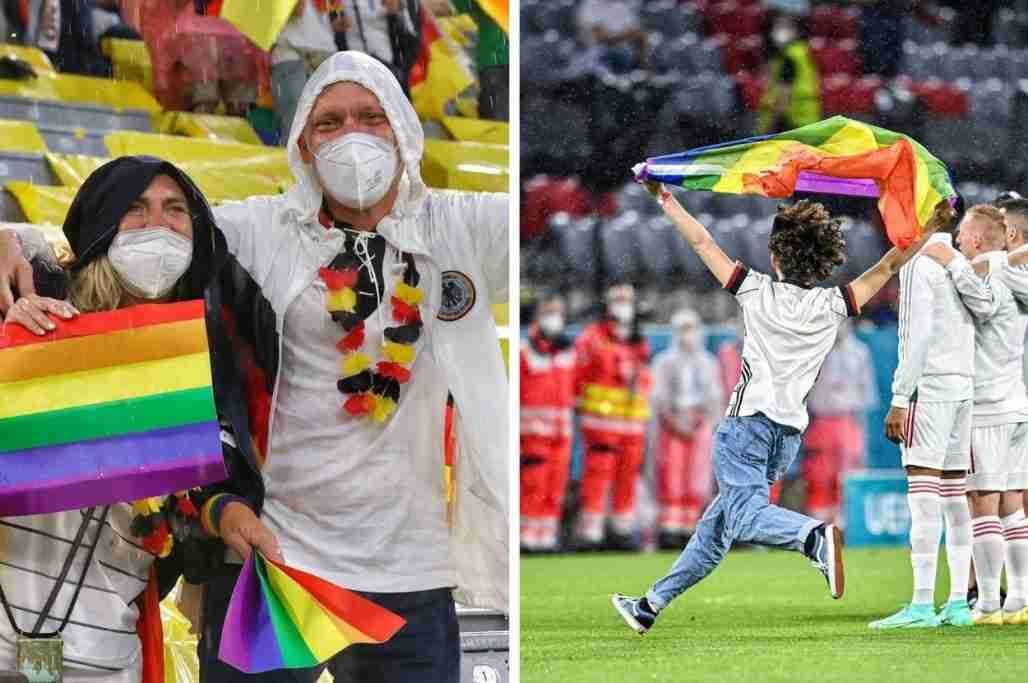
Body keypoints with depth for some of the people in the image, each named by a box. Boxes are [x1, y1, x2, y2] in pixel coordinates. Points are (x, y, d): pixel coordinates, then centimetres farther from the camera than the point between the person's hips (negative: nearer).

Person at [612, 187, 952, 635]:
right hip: (790, 431, 6)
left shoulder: (758, 292, -3)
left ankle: (815, 537, -48)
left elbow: (702, 242, 2)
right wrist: (933, 225, 13)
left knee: (743, 511, -21)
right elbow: (887, 267, 9)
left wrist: (665, 199, 10)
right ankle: (652, 604, 20)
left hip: (748, 420, -6)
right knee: (718, 524, 13)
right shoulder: (832, 306, 4)